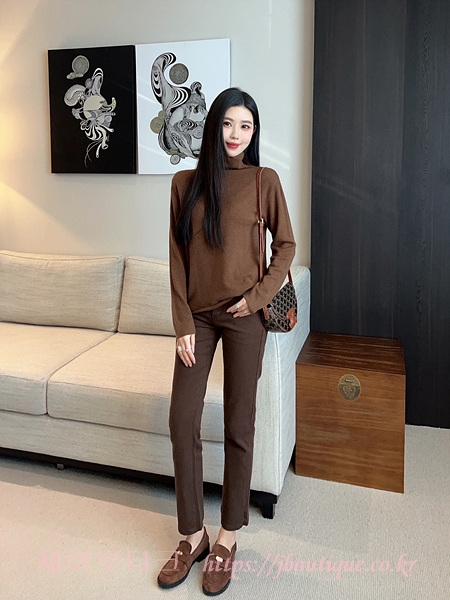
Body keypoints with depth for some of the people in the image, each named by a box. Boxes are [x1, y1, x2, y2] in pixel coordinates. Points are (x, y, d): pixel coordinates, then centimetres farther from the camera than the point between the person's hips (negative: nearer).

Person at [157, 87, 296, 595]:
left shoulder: (264, 180, 0)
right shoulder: (185, 183, 5)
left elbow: (286, 244, 5)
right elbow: (177, 258, 3)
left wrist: (258, 296, -8)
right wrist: (183, 324, -3)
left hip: (243, 315, -2)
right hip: (197, 315, 3)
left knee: (238, 426, 5)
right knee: (182, 421, 3)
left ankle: (228, 538, 23)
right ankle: (192, 535, 22)